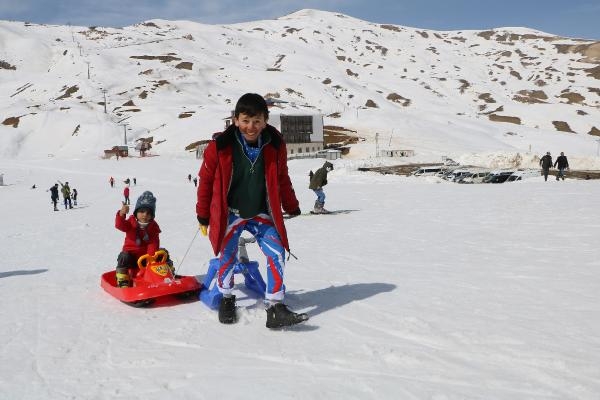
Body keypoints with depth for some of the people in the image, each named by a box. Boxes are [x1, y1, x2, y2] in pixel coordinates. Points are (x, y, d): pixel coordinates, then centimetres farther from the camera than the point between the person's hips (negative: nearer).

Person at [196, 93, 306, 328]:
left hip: (261, 213, 2)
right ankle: (226, 299, 32)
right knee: (227, 258, 5)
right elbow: (206, 180, -3)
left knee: (277, 254, -12)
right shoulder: (220, 146, -16)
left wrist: (292, 207, 16)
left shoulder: (275, 145, -9)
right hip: (229, 213, -2)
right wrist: (203, 215, 4)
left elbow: (282, 179, 8)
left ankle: (275, 308, -7)